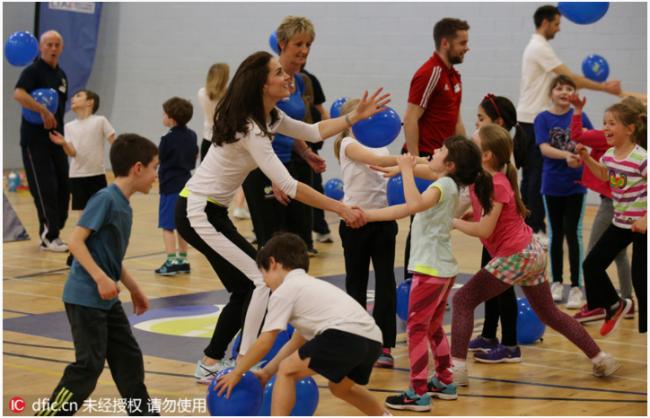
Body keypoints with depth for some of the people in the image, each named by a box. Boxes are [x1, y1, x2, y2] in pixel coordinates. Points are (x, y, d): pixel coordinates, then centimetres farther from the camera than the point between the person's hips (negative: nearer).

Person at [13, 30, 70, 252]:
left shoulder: (61, 75, 14)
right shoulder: (33, 71, -10)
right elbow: (18, 94, -28)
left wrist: (60, 134, 17)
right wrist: (44, 111, -33)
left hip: (56, 139, 7)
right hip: (35, 140, -7)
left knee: (62, 188, 7)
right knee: (45, 188, -8)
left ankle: (50, 232, 17)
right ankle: (49, 237, -2)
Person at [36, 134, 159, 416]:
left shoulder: (123, 205, 11)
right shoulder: (105, 199, -16)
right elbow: (75, 241, -21)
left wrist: (134, 289, 26)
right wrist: (101, 278, -26)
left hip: (107, 300, 9)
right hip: (85, 298, -9)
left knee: (128, 357, 13)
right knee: (89, 365, -8)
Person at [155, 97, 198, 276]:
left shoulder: (168, 139, -15)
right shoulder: (191, 136, 6)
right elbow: (195, 156, 18)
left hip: (170, 186, -7)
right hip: (186, 184, 7)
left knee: (167, 225, -5)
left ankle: (171, 261, -12)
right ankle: (182, 259, 20)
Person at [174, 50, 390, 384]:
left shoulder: (269, 117, 4)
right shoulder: (250, 129, -24)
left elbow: (313, 132, 15)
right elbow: (288, 186, -27)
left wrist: (356, 116, 6)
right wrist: (340, 208, -23)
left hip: (212, 211, 10)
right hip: (197, 213, -10)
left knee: (246, 288, 12)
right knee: (263, 280, -12)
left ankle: (210, 364, 19)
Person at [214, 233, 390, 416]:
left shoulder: (284, 291, 8)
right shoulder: (312, 286, 34)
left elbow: (264, 342, 8)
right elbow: (297, 342, 35)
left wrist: (236, 373, 20)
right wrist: (266, 372, 37)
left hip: (344, 335, -9)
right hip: (372, 339, 9)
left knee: (287, 371, 2)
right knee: (340, 387, 33)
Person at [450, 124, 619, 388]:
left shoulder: (495, 185, -17)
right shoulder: (480, 181, 9)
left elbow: (484, 230, -21)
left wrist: (452, 222, -12)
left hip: (515, 256, -10)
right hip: (532, 253, 10)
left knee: (463, 300, -7)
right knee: (548, 313, 20)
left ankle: (456, 368, -14)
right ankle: (600, 358, 23)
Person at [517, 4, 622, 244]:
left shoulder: (536, 47, 17)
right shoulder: (540, 48, -15)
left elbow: (561, 82, 16)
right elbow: (570, 78, -19)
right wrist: (604, 88, -17)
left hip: (530, 119, 10)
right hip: (534, 120, -10)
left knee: (530, 177, 12)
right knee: (537, 177, -8)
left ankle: (527, 226, 15)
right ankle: (536, 229, -6)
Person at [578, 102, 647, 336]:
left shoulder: (640, 158, -24)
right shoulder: (610, 155, 1)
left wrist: (645, 219, -27)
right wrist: (585, 157, 10)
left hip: (641, 225, -8)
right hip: (620, 222, 8)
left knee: (640, 276, -7)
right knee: (592, 264, 10)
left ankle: (645, 323, 6)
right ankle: (613, 306, 29)